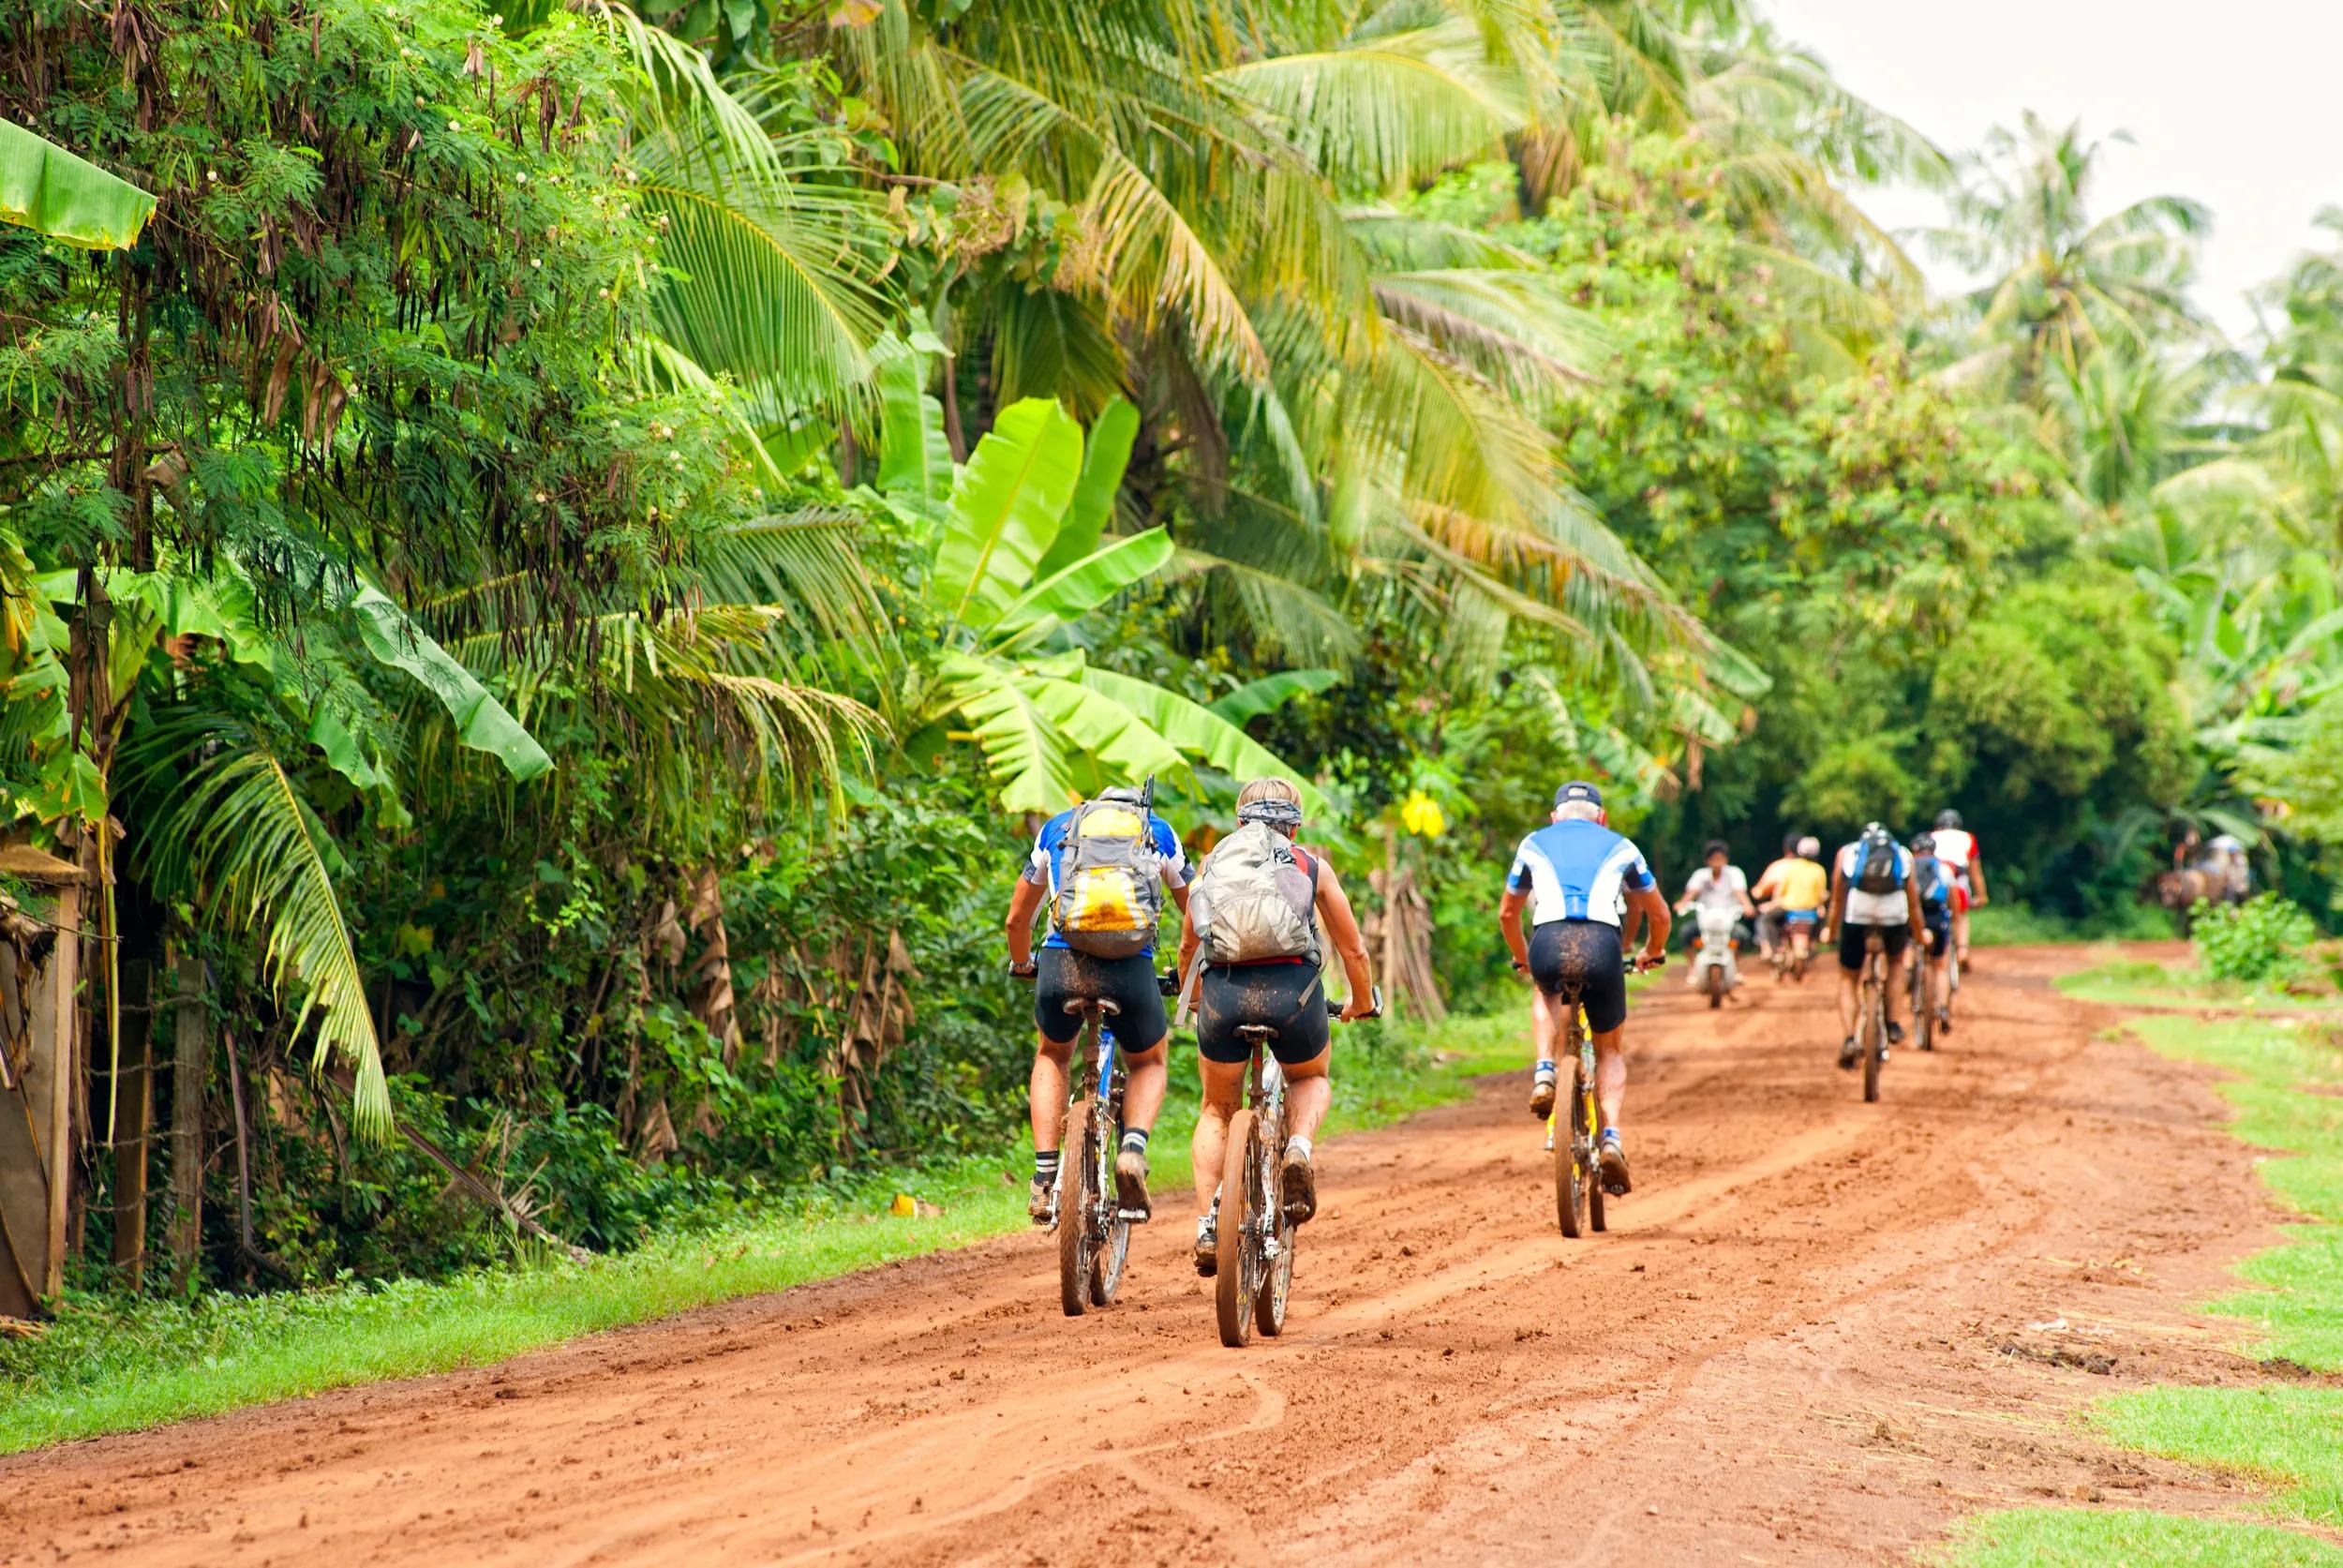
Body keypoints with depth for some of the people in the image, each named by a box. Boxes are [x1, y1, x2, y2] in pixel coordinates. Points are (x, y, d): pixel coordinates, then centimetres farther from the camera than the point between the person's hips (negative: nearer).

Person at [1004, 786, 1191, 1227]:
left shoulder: (1058, 827, 27)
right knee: (1148, 1064, 28)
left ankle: (1045, 1178, 16)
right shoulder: (1160, 833, 25)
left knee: (1051, 1057, 31)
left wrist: (1022, 966, 54)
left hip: (1062, 963, 1)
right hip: (1132, 970, -1)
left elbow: (1016, 920, 35)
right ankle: (1133, 1149, 0)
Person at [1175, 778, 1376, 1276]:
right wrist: (1362, 1002, 45)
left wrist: (1192, 998, 51)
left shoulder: (1215, 860, 22)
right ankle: (1298, 1148, 0)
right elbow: (1353, 949, 26)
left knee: (1217, 1110, 23)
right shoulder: (1312, 867, 19)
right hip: (1292, 989, -1)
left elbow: (1188, 945, 32)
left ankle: (1207, 1228, 8)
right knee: (1313, 1079, 30)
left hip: (1223, 990, 1)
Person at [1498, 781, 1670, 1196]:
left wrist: (1523, 959, 54)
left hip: (1548, 945, 0)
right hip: (1602, 946, 0)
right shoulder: (1620, 847, 27)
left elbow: (1507, 913, 37)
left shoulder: (1535, 844, 28)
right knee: (1610, 1050, 21)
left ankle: (1543, 1073, 13)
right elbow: (1659, 914, 35)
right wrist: (1652, 953, 54)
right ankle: (1611, 1138, -1)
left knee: (1546, 995, 38)